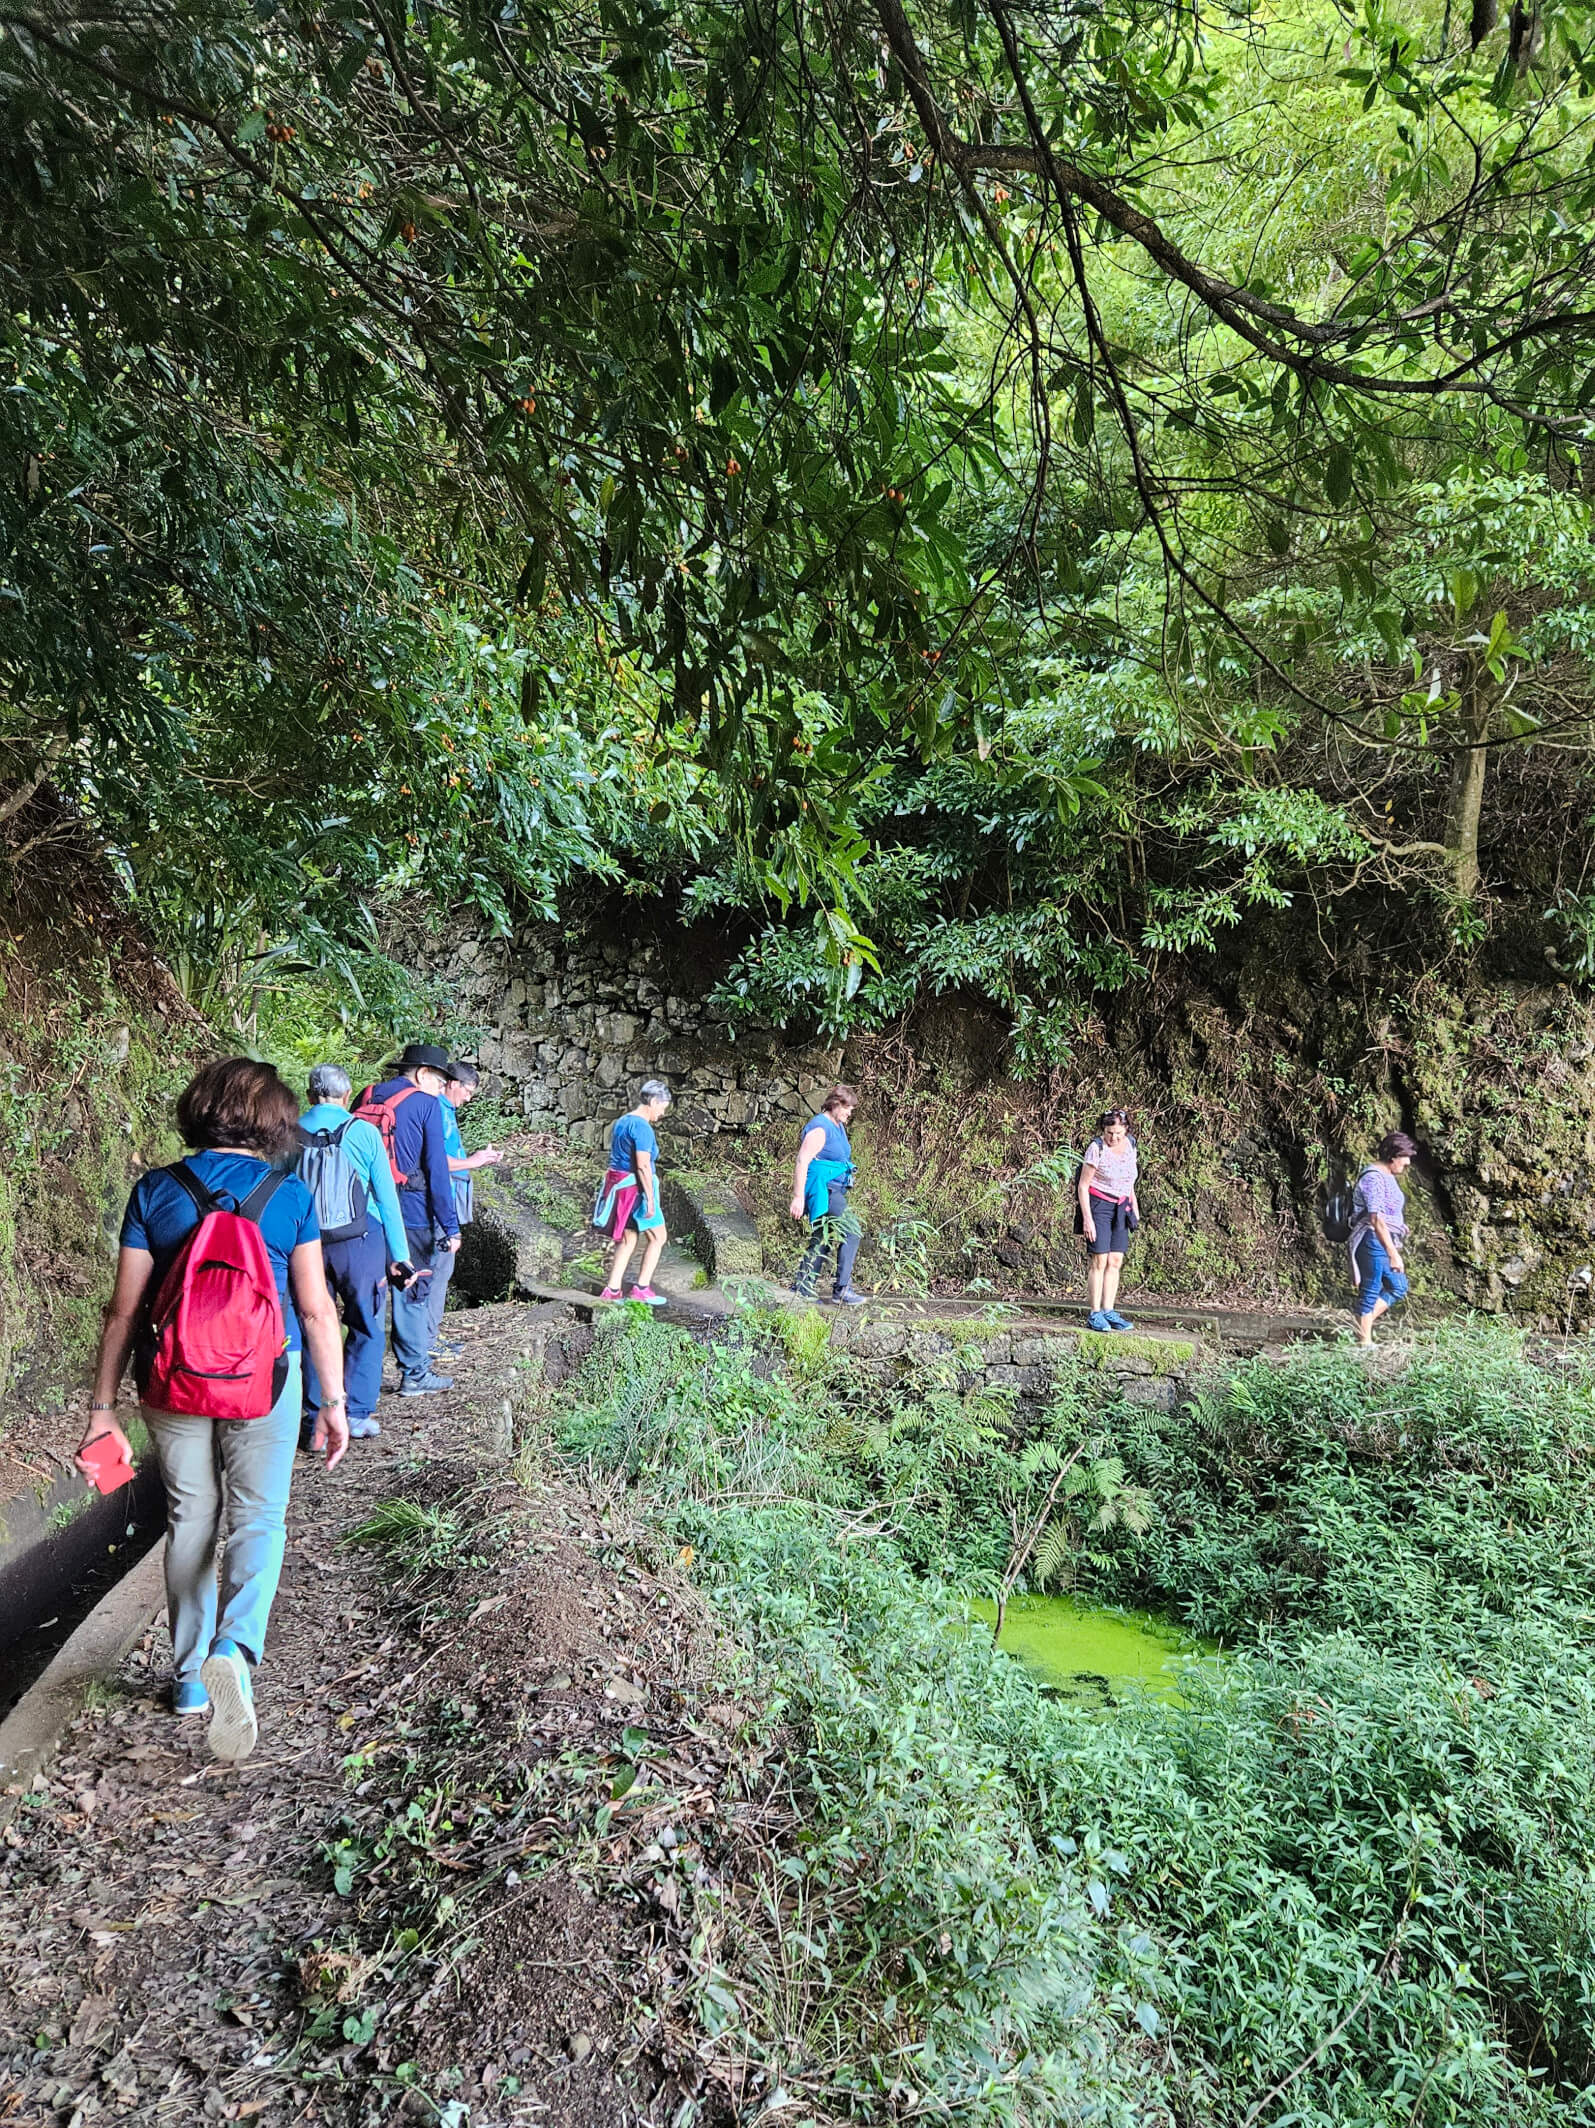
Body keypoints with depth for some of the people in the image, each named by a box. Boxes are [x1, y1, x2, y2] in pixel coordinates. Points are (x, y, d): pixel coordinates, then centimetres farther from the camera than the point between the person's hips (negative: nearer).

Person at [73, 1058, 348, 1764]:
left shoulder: (154, 1192, -4)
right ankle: (234, 1648, -14)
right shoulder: (288, 1195, -7)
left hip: (173, 1386, 2)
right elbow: (316, 1309, -7)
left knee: (190, 1521, 18)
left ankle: (188, 1676, 29)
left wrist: (102, 1409, 5)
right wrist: (334, 1402, 2)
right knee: (258, 1519, 11)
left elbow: (124, 1310, -3)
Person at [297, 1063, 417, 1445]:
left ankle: (316, 1422, 13)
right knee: (366, 1329, 12)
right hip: (360, 1243, -2)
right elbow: (386, 1198, -5)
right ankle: (357, 1415, 11)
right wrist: (400, 1255, 0)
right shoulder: (363, 1132, -7)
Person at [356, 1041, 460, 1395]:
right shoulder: (425, 1104, -6)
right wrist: (450, 1227, -8)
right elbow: (436, 1169, -10)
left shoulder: (366, 1097, 11)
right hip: (410, 1214, -5)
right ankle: (414, 1374, 9)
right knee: (413, 1292, 4)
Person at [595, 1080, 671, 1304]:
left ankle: (611, 1290, 14)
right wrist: (650, 1199, -20)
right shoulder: (642, 1127, -17)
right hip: (634, 1187, -9)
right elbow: (643, 1165, -22)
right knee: (658, 1237, 4)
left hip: (617, 1184, 9)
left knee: (627, 1239, 15)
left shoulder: (622, 1122, 13)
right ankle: (642, 1288, 5)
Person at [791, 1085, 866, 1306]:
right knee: (852, 1231, -14)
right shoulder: (820, 1128, -15)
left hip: (833, 1190, 10)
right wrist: (798, 1197, -23)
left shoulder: (838, 1126, 16)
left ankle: (801, 1289, 16)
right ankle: (841, 1290, -12)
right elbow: (802, 1162, -19)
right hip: (821, 1189, -10)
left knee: (822, 1239, 11)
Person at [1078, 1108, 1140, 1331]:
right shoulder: (1097, 1148, -14)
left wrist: (1134, 1207, 20)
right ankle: (1095, 1315, -4)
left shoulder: (1130, 1144, 4)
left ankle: (1108, 1312, 8)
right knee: (1099, 1261, -8)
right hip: (1098, 1204, -6)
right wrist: (1087, 1218, -17)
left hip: (1121, 1207, 6)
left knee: (1115, 1261, 3)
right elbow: (1083, 1185, -12)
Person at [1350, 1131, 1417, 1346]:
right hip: (1373, 1241, -10)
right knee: (1370, 1291, -3)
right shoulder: (1374, 1178, -18)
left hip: (1384, 1243, 10)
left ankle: (1362, 1323, 16)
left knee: (1398, 1287, 14)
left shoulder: (1386, 1176, 14)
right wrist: (1393, 1254, -25)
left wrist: (1393, 1250, 23)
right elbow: (1376, 1219, -24)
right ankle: (1364, 1341, 4)